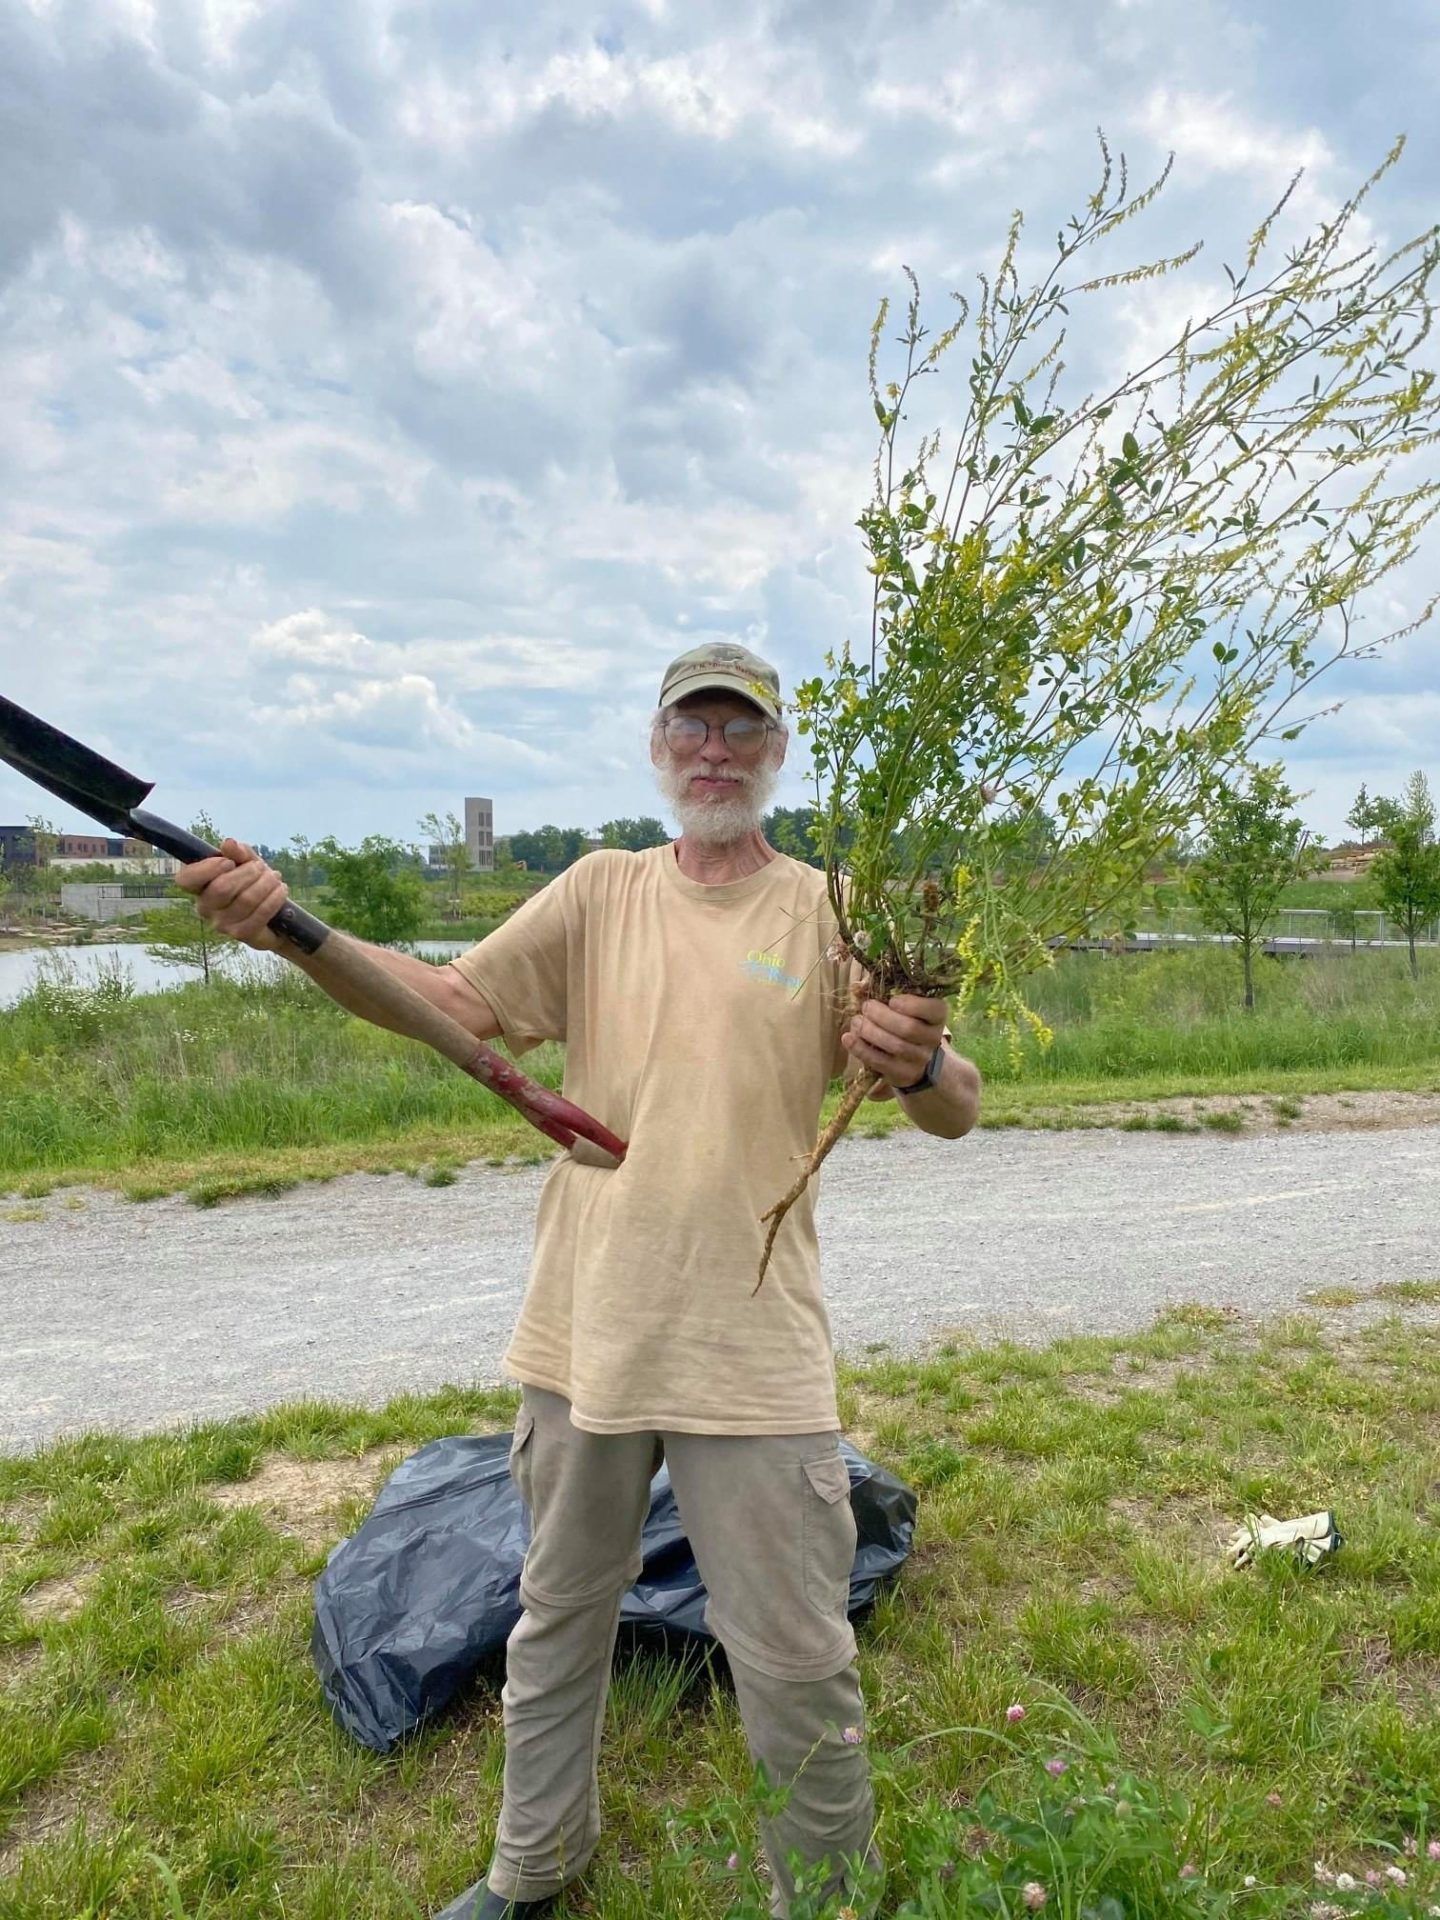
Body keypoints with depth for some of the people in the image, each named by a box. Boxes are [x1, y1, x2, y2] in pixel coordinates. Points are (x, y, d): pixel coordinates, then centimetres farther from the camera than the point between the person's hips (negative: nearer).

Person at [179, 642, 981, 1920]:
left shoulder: (833, 915, -3)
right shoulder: (601, 893, 3)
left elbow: (958, 1112, -7)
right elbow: (454, 1004, -6)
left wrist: (920, 1064, -32)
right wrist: (287, 926, -22)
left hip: (753, 1350, -2)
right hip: (585, 1332, 3)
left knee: (797, 1666, 10)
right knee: (560, 1619, 23)